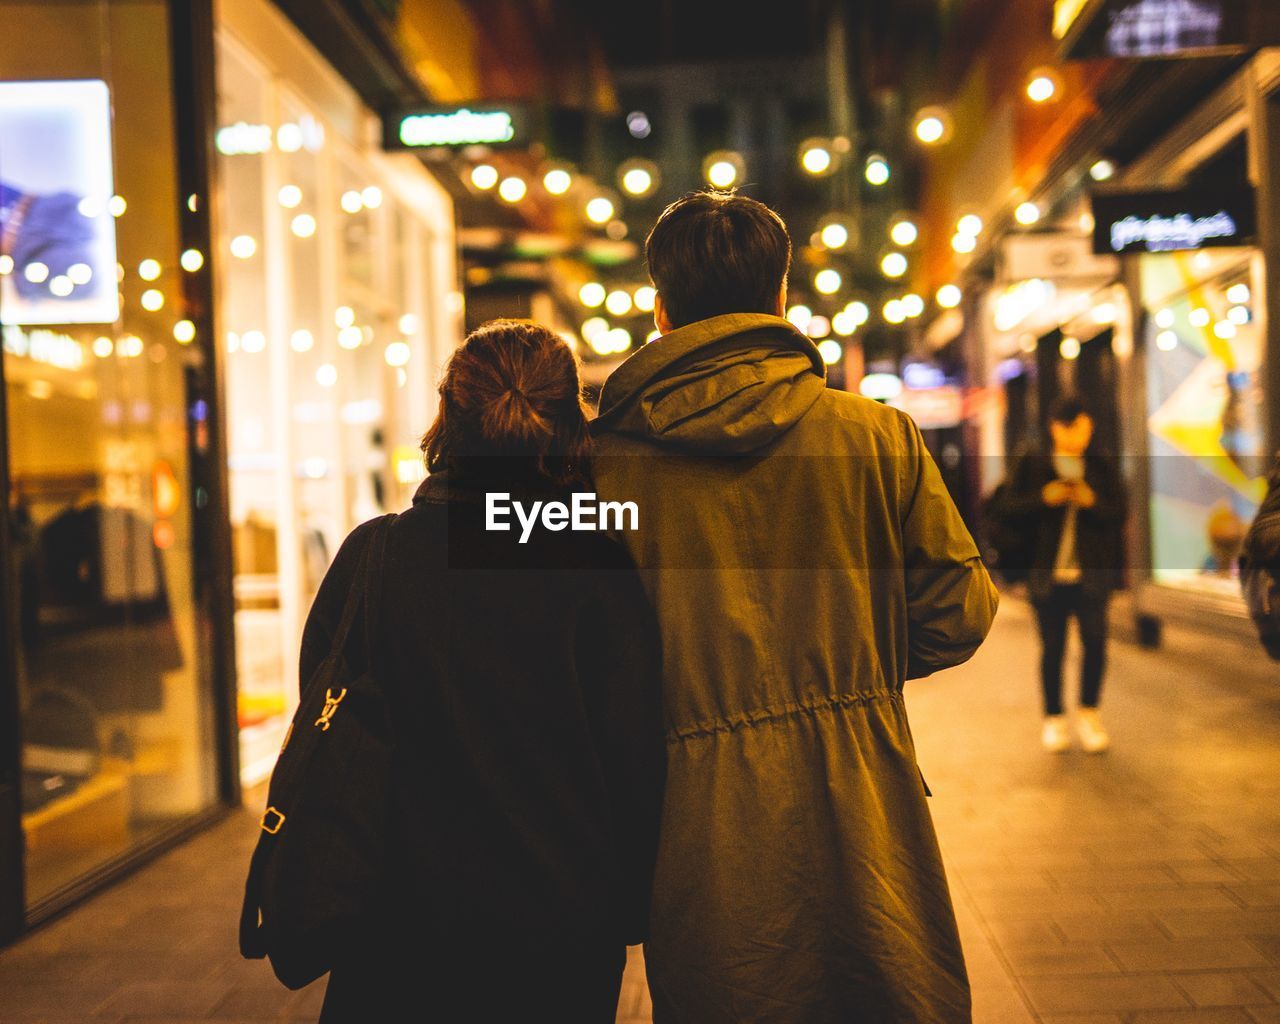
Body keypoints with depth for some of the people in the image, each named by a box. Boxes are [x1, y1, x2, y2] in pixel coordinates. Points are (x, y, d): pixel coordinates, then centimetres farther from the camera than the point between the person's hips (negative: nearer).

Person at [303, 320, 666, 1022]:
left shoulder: (370, 557, -8)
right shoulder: (595, 567, -13)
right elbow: (636, 758, -10)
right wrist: (631, 909, 5)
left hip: (403, 920, 1)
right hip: (564, 933, 0)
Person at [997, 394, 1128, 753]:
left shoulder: (1103, 468, 12)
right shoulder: (1032, 465, 9)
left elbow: (1120, 513, 3)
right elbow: (1010, 507, 0)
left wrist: (1093, 502, -15)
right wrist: (1042, 498, -16)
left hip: (1091, 572, 1)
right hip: (1047, 573, -1)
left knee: (1095, 640, -9)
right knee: (1052, 646, 3)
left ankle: (1089, 713, 9)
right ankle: (1054, 719, 17)